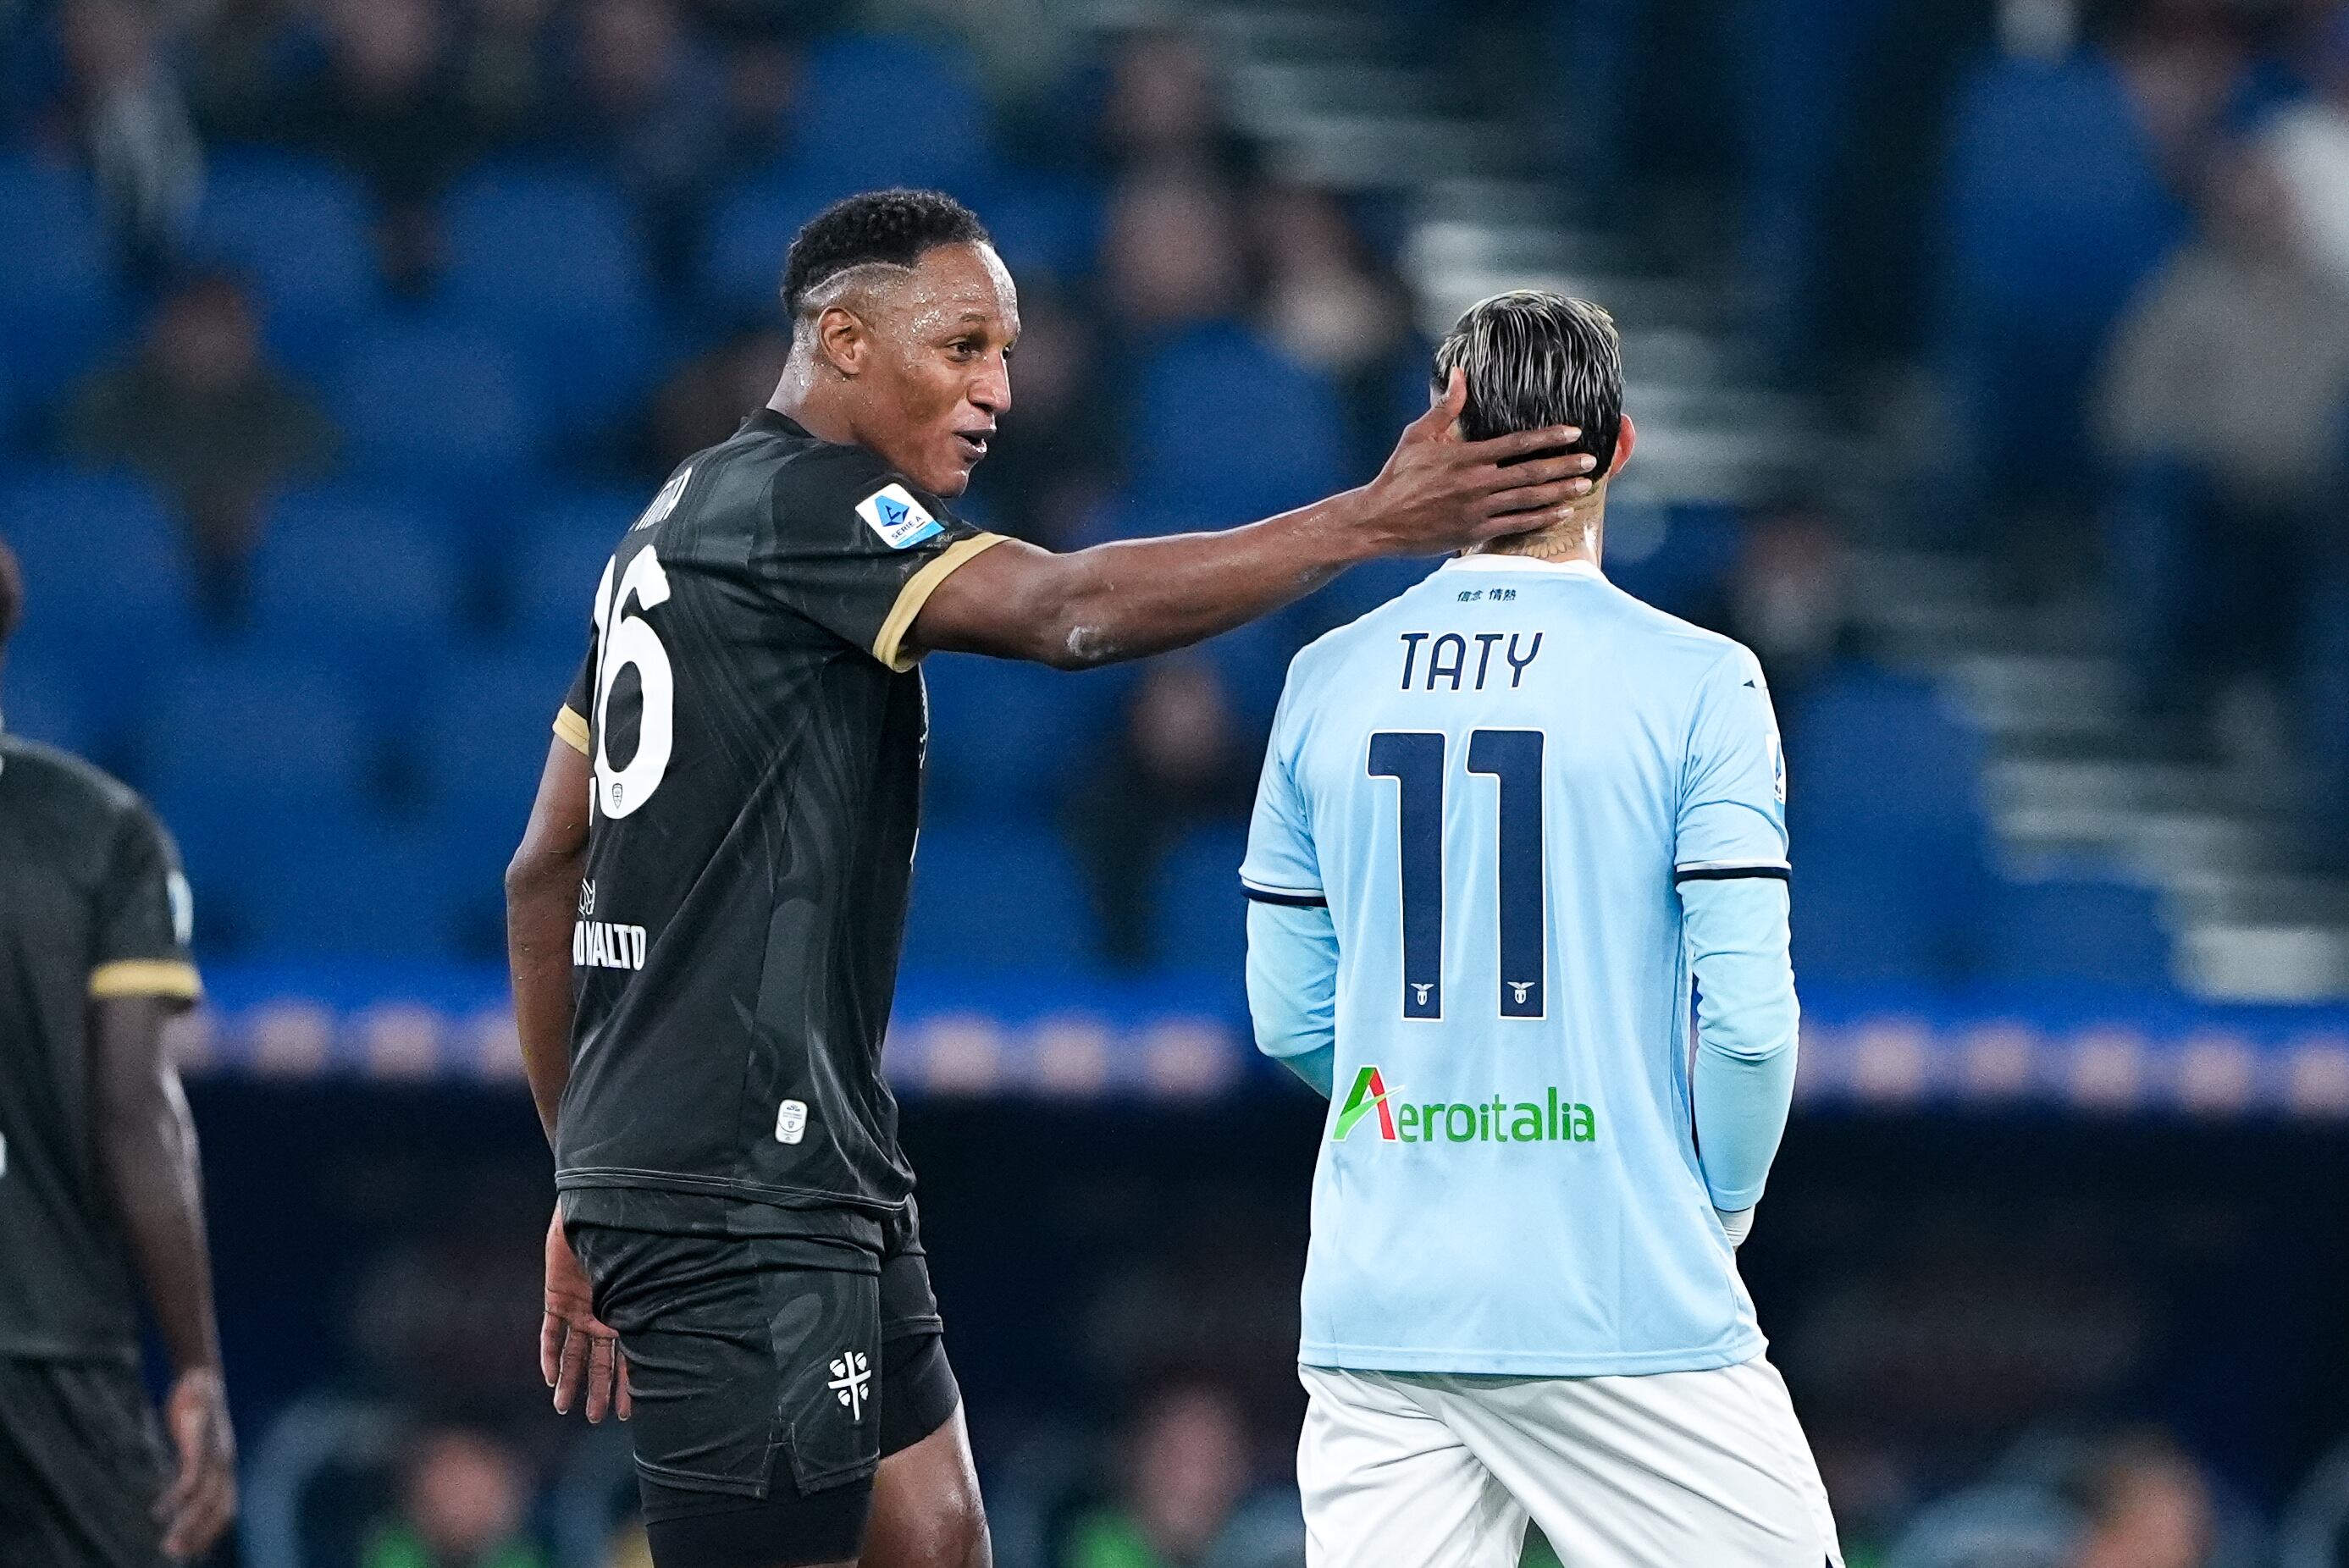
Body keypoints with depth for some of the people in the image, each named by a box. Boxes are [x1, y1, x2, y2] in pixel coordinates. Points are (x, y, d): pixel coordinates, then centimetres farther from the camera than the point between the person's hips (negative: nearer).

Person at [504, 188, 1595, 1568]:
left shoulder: (678, 527, 18)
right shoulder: (796, 500, -12)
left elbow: (548, 871, 21)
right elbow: (1070, 612, -27)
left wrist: (587, 1176, 24)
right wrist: (1376, 521, -26)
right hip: (742, 1185, -10)